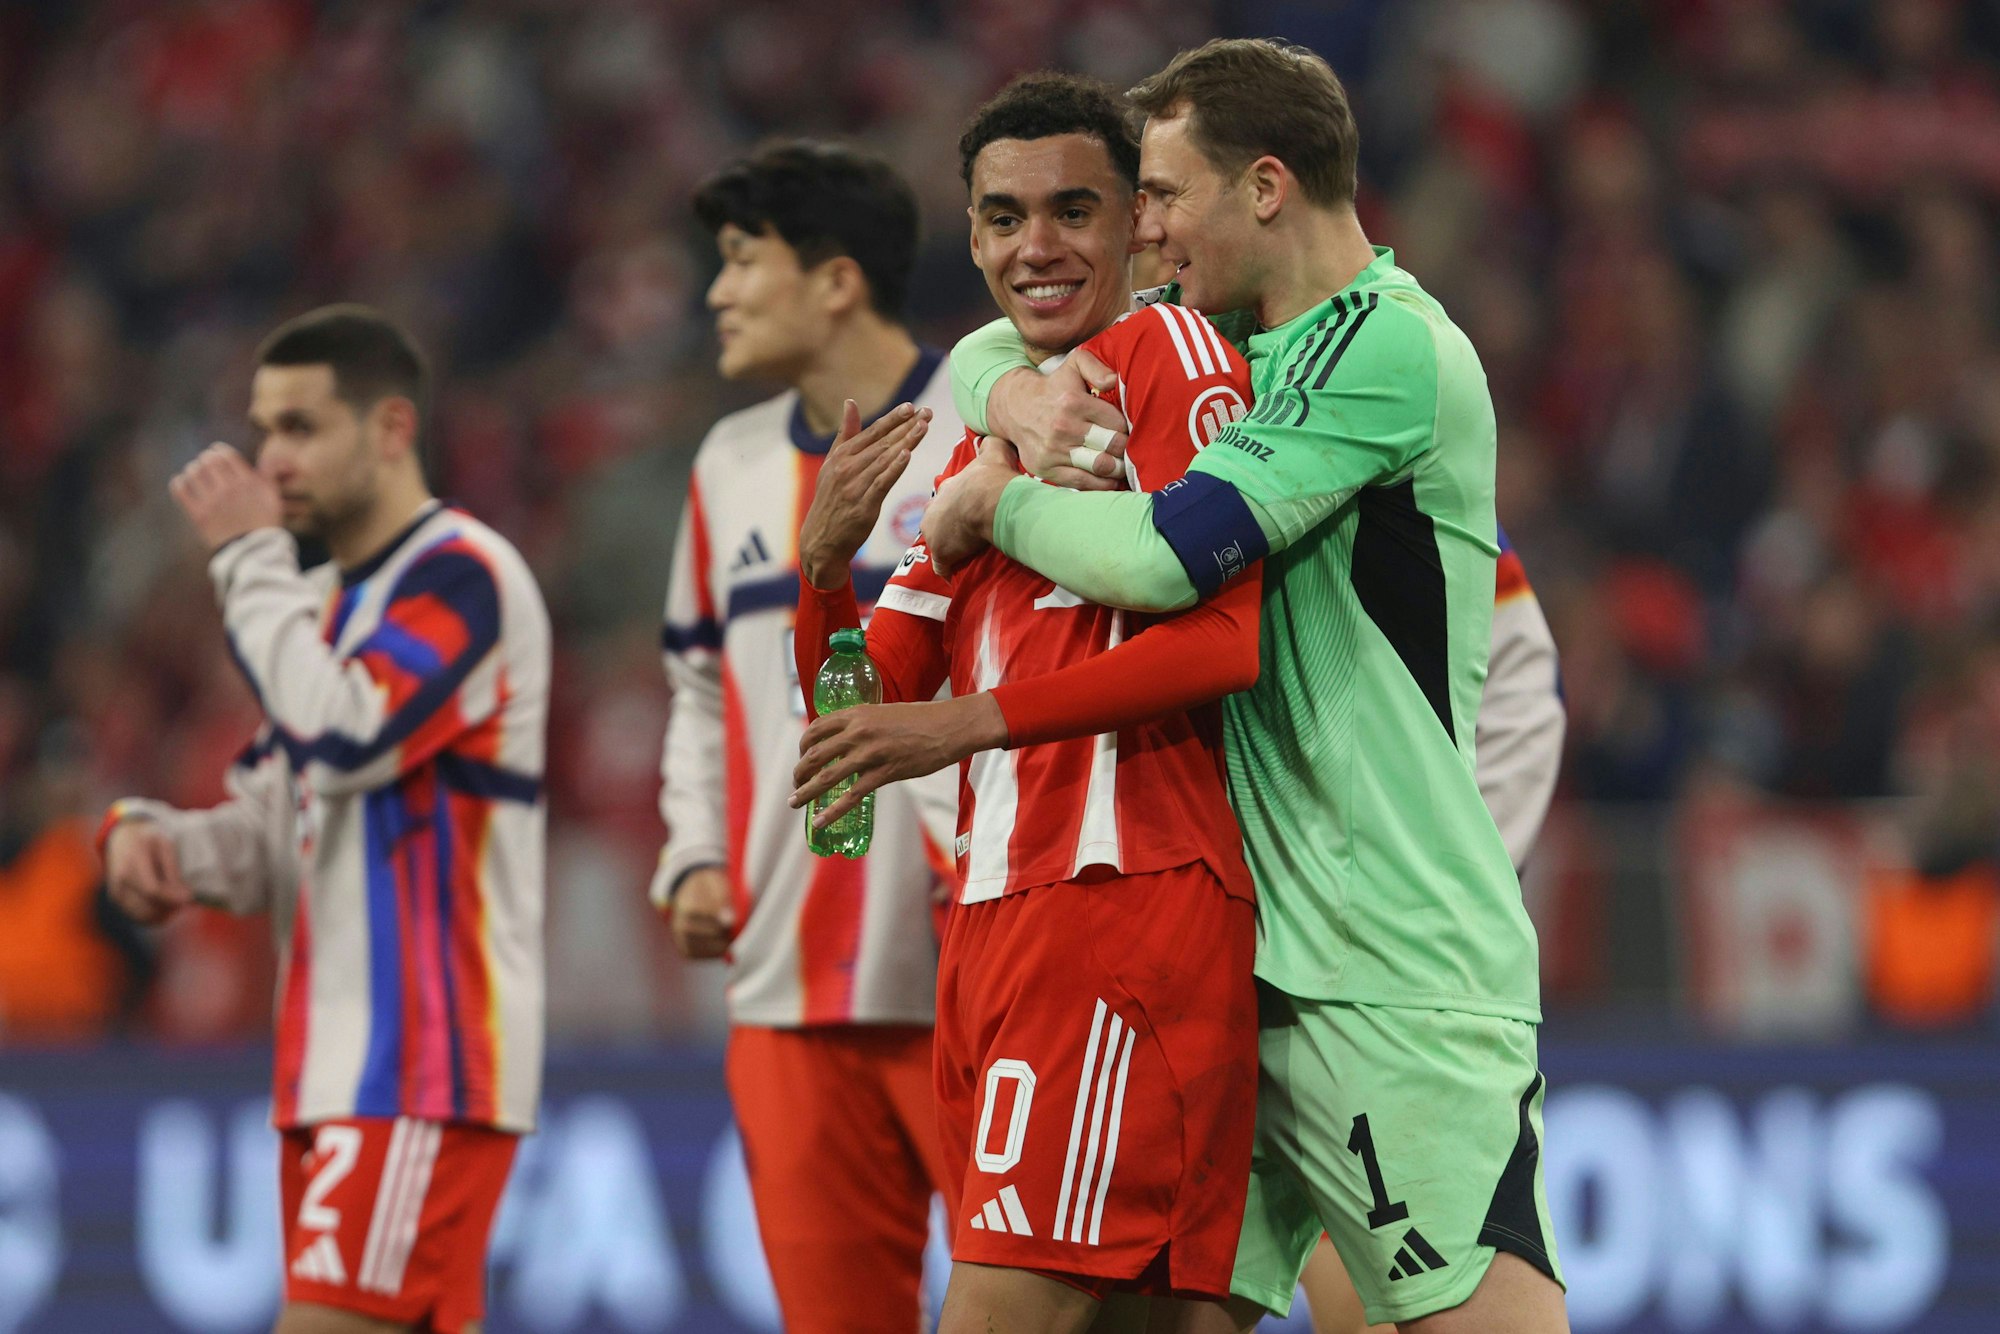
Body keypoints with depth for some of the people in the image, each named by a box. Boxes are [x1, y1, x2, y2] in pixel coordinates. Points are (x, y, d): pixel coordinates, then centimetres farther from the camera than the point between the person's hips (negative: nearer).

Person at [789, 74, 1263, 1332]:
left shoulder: (1170, 352, -2)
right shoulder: (983, 448, 25)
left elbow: (1230, 637, -15)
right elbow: (867, 710, 23)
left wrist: (974, 720, -17)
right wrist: (826, 566, 3)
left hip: (1127, 888, -8)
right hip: (996, 912, 8)